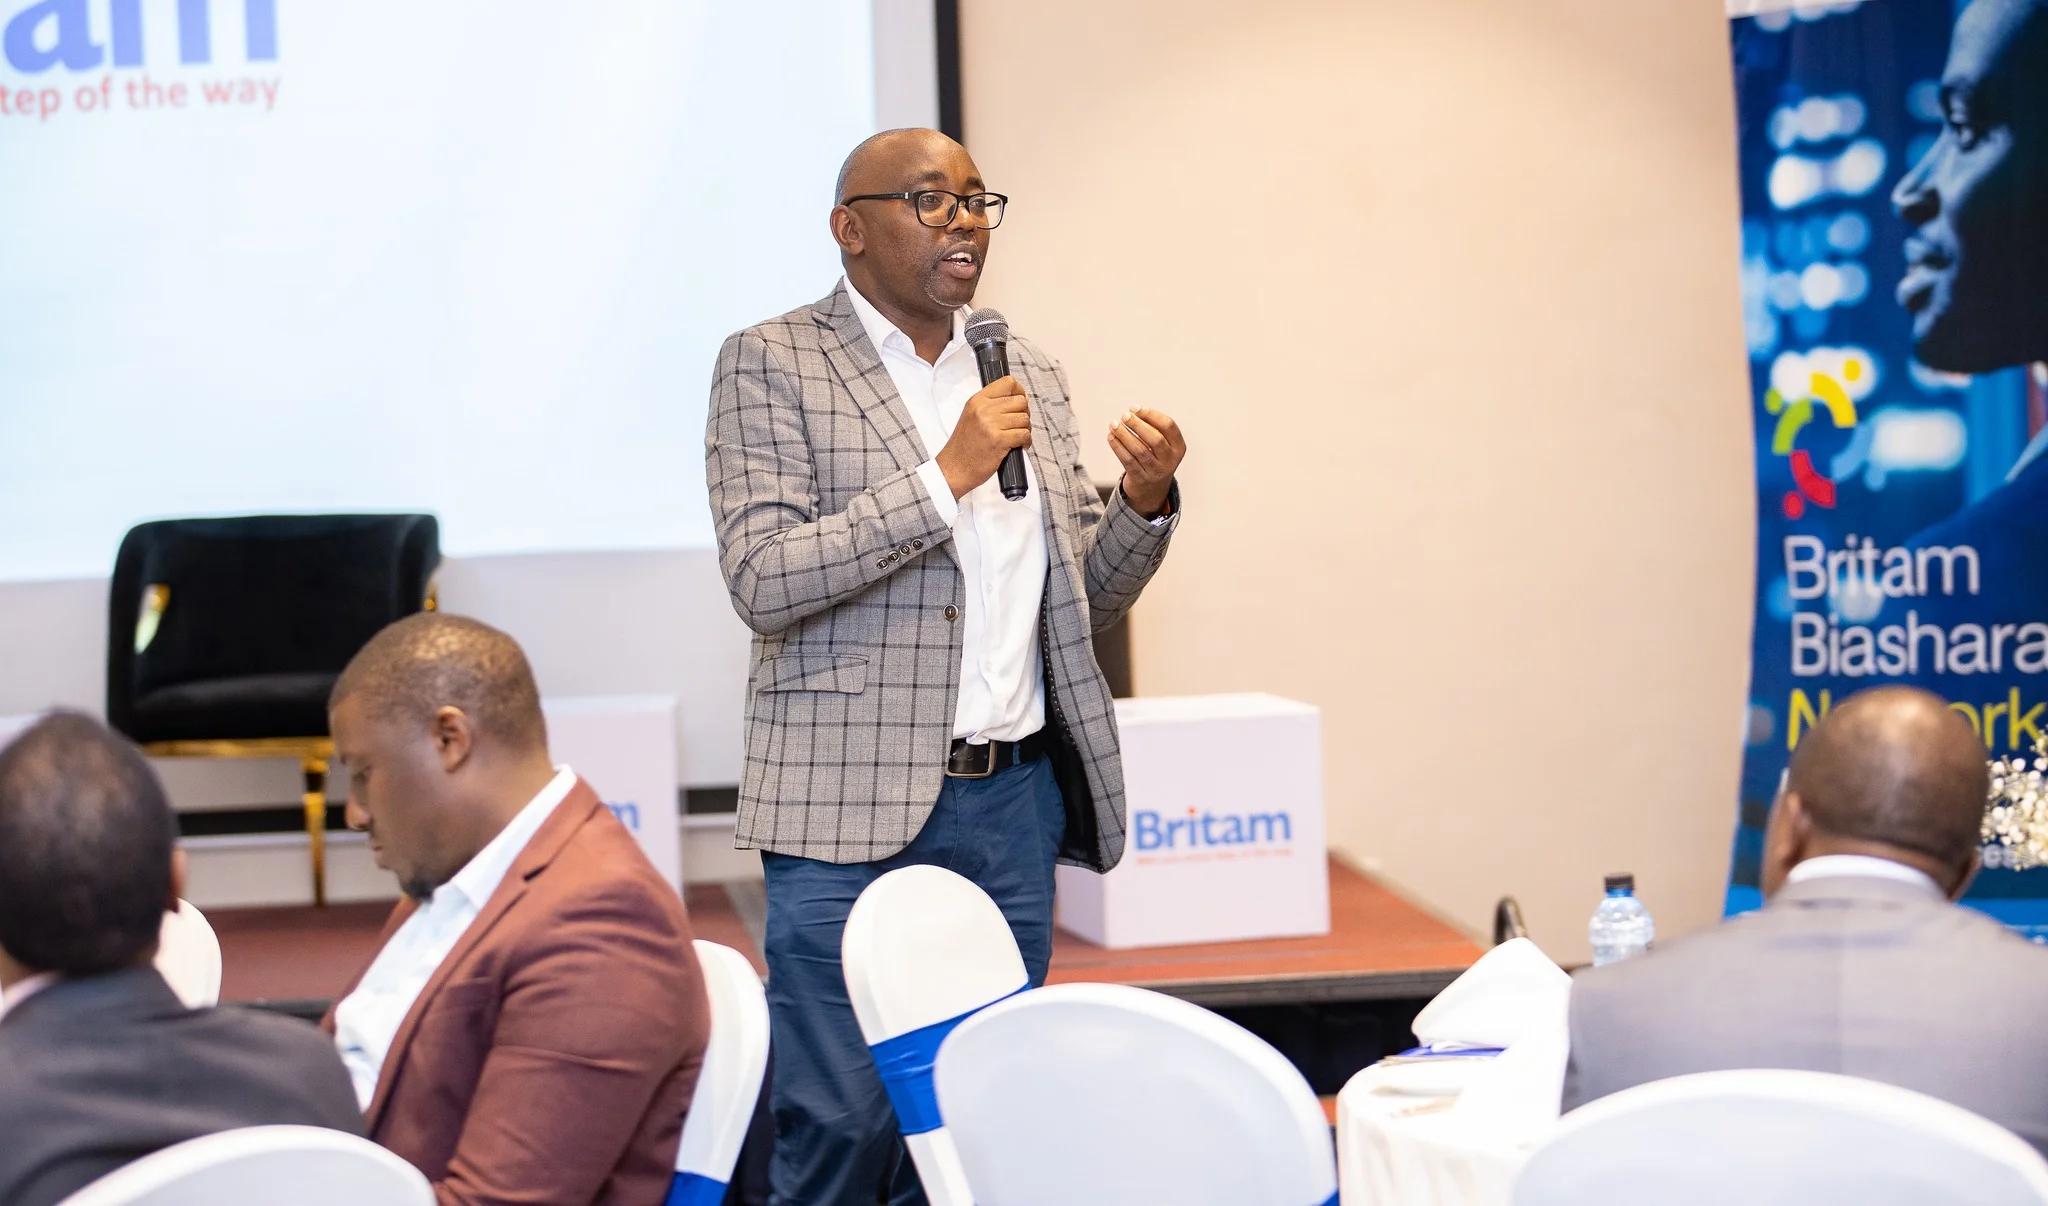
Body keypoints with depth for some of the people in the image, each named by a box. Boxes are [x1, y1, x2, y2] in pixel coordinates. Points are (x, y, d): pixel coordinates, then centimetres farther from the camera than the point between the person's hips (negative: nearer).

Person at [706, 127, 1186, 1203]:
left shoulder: (1032, 379, 15)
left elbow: (1088, 599, 18)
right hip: (851, 808, -5)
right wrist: (947, 475, -18)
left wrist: (1145, 500, -2)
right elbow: (762, 580, -14)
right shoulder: (771, 365, -2)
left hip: (1013, 800, 5)